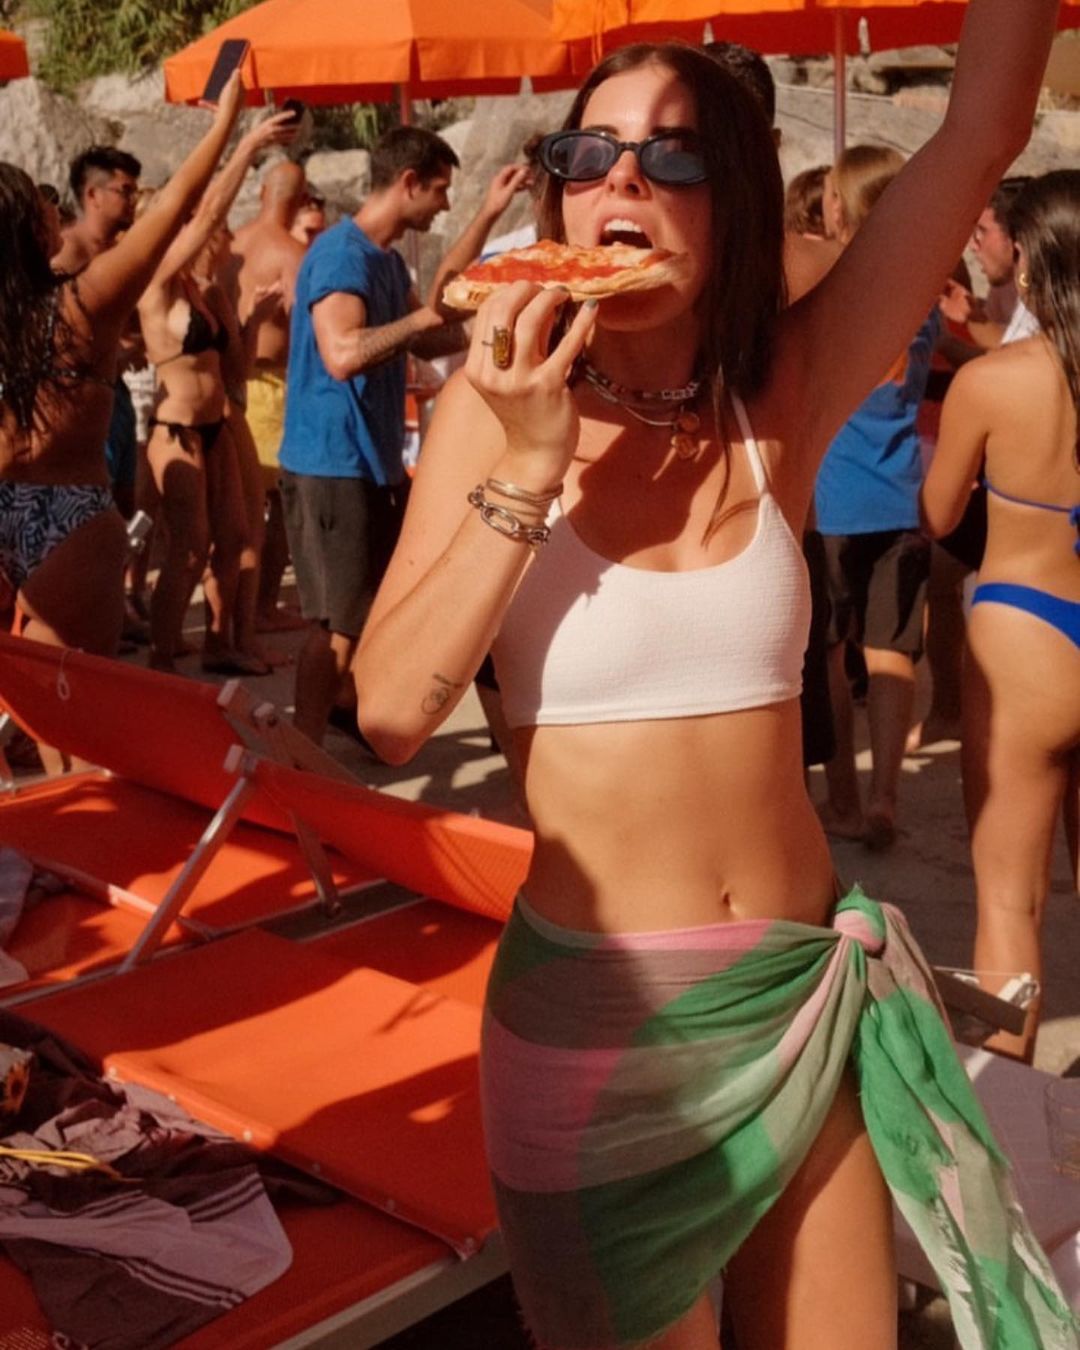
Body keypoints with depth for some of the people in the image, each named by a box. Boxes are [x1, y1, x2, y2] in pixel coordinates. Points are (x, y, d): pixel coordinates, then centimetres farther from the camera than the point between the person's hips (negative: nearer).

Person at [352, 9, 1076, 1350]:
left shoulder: (784, 399, -3)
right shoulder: (500, 402, -7)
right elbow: (391, 711, -15)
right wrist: (526, 471, -21)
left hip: (807, 995, 2)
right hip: (594, 1018, -2)